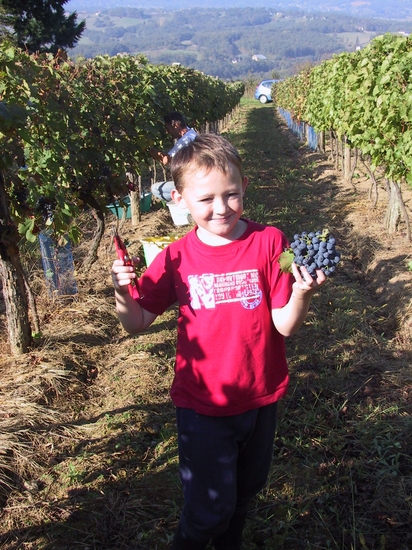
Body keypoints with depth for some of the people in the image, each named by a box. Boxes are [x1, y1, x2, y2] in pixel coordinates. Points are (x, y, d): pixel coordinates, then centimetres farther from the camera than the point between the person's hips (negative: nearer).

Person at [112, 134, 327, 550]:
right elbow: (137, 323, -5)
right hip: (202, 405, -1)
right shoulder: (177, 257, -10)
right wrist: (123, 294, -25)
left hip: (260, 399, 2)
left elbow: (285, 326, -13)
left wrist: (301, 294, -33)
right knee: (210, 507, 9)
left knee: (246, 490, 25)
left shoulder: (269, 243, -13)